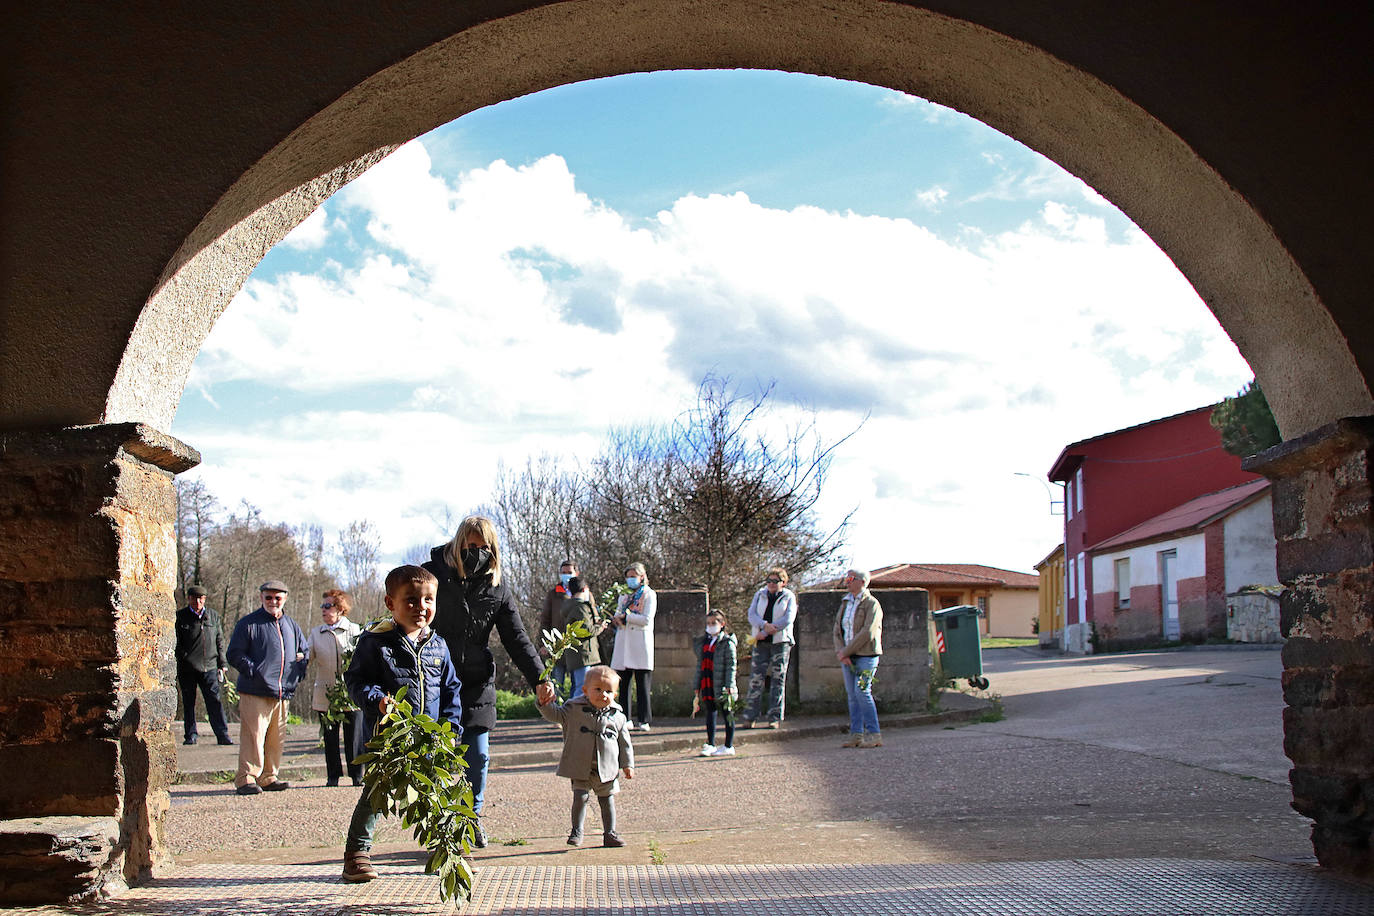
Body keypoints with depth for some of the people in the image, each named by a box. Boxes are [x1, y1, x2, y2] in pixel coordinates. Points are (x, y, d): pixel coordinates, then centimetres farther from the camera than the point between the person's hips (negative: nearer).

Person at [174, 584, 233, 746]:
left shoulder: (213, 616, 13)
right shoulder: (180, 617, 3)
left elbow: (219, 641, 18)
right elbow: (176, 643, 3)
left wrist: (222, 663, 12)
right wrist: (182, 659, -6)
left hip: (209, 667, 1)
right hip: (187, 668, -1)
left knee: (214, 700, -6)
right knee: (188, 703, 5)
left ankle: (222, 735, -8)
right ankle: (191, 735, 14)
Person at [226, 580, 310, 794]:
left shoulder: (291, 626, 17)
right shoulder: (248, 624, -1)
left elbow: (305, 651, 29)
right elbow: (234, 654, -4)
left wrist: (297, 674, 14)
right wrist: (254, 672, -14)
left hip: (283, 693, 6)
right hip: (254, 693, -6)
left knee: (276, 738, 9)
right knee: (253, 736, -9)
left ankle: (268, 777, 18)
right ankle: (246, 778, -3)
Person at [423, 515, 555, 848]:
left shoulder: (498, 590, 5)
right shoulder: (434, 574, -3)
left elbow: (517, 638, 6)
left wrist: (539, 678, -7)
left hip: (477, 684, 3)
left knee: (478, 756, 5)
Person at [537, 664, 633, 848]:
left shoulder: (617, 716, 3)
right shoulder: (574, 709, -1)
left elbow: (624, 742, 10)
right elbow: (555, 714, -5)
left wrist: (627, 764, 8)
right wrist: (545, 704, -25)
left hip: (607, 768, 2)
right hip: (580, 767, -2)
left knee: (607, 800, 9)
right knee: (580, 798, -7)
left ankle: (610, 833, 19)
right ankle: (577, 832, 7)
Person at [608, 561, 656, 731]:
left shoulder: (649, 595, 2)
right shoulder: (624, 596, 20)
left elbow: (647, 619, -9)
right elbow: (617, 616, 21)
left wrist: (625, 617, -8)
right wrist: (615, 620, -2)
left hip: (640, 642, -5)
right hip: (623, 643, 5)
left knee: (642, 683, -5)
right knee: (623, 683, 2)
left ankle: (643, 720, -2)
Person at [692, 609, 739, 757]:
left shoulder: (727, 643, -5)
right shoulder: (703, 642, 13)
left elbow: (731, 665, -9)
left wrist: (729, 685, -17)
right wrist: (697, 687, 14)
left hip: (721, 685, -6)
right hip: (706, 684, 6)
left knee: (727, 714, 2)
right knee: (710, 713, 8)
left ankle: (728, 746, 8)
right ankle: (710, 745, 13)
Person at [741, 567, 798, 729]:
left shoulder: (789, 597, 3)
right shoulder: (760, 595, 11)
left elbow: (788, 619, -9)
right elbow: (752, 615, 0)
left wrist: (765, 632, -13)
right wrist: (765, 625, -20)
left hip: (780, 642, -2)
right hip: (761, 643, 2)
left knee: (778, 679, -2)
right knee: (756, 678, -4)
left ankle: (774, 718, 2)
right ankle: (750, 717, 0)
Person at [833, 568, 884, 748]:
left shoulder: (872, 604, -7)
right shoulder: (845, 603, 15)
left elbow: (867, 633, -16)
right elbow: (837, 630, 11)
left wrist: (846, 651, -15)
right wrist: (840, 652, -6)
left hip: (866, 654, -7)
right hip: (847, 656, 7)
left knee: (862, 691, -14)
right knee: (852, 695, 4)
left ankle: (874, 734, -8)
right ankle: (856, 734, 8)